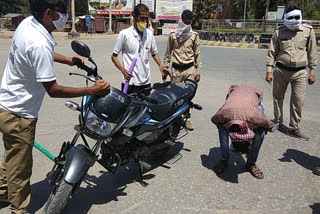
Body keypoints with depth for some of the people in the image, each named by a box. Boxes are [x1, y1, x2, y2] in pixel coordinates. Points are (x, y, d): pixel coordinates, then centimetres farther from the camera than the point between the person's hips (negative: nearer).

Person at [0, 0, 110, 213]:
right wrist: (92, 90, -23)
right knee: (21, 167, 9)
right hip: (18, 114, -10)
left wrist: (67, 60, 11)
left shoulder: (28, 22, -3)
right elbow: (53, 90, -28)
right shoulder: (39, 44, -32)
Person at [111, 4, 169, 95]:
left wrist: (161, 66, 1)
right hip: (130, 82, -4)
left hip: (146, 82, 5)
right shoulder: (124, 34, -5)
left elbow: (154, 53, 19)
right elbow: (114, 56, -1)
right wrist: (123, 70, -18)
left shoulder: (149, 34, 8)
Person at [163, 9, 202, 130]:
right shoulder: (173, 36, 3)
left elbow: (197, 54, 5)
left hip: (189, 69, 0)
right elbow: (168, 53, 10)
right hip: (176, 69, 0)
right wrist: (165, 68, 6)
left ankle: (187, 118, 10)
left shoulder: (194, 36, 2)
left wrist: (198, 72, 2)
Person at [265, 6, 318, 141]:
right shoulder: (279, 32, 1)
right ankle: (278, 123, 30)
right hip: (281, 70, 1)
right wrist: (269, 71, -1)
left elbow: (312, 53, 6)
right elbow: (272, 53, 5)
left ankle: (294, 128, 11)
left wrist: (312, 72, 4)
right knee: (277, 97, 12)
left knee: (298, 101, -2)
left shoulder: (308, 31, 0)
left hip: (300, 72, -1)